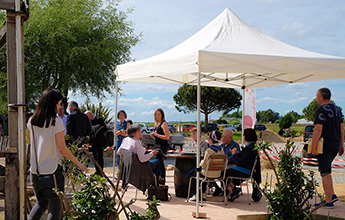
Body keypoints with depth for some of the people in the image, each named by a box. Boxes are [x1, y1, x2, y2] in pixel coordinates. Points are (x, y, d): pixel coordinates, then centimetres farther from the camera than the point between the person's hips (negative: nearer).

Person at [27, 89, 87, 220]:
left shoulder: (32, 121, 4)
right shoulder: (56, 121, -12)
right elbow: (61, 147, -12)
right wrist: (78, 163, -3)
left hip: (35, 169, 6)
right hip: (51, 169, -6)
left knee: (41, 203, 21)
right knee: (55, 207, 5)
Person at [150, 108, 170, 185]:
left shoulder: (164, 123, -10)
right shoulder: (156, 124, 17)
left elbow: (167, 137, -18)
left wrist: (157, 135, -17)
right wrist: (153, 135, 4)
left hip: (163, 146, -9)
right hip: (157, 145, 9)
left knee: (160, 162, -9)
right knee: (157, 162, 11)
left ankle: (162, 180, -4)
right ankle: (159, 179, 19)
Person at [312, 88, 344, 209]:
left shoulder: (321, 110, -14)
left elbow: (318, 129, -20)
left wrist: (313, 146, -18)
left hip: (325, 145, -9)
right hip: (335, 145, 9)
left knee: (325, 173, -4)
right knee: (324, 170, 20)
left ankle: (329, 201, -1)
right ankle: (332, 195, 17)